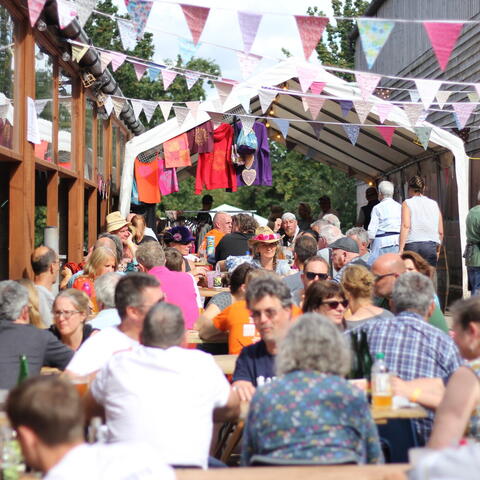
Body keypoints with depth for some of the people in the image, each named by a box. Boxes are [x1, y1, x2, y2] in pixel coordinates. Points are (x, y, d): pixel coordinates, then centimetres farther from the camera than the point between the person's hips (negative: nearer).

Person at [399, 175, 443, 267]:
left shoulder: (407, 203, 4)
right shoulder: (434, 204, 14)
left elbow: (405, 226, -10)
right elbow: (440, 231, 12)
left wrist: (401, 249, -14)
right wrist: (438, 250, 24)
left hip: (412, 245, -2)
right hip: (431, 246, 3)